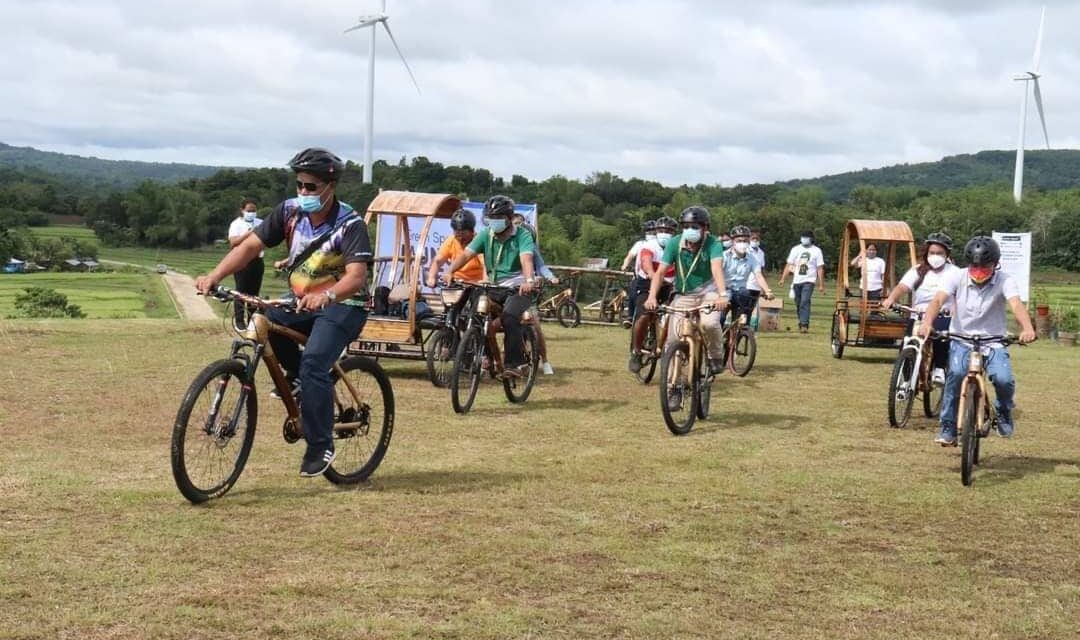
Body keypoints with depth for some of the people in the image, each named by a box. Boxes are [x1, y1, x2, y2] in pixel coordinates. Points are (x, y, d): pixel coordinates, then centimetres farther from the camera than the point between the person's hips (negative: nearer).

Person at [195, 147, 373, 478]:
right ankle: (295, 373, 5)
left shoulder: (350, 225, -20)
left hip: (343, 305, -6)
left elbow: (356, 276, -33)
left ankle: (320, 445, -12)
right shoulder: (290, 211, -6)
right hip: (303, 302, 6)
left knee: (313, 364, -26)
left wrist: (325, 296, -53)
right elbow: (251, 245, -10)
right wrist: (215, 275, -26)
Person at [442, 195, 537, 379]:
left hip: (518, 287, -5)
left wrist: (529, 281, -44)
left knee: (509, 317, -29)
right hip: (495, 287, 5)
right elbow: (466, 254, -7)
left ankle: (516, 364, -21)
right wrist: (449, 272, -25)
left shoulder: (522, 235, -8)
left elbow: (526, 259, -25)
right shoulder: (486, 235, 4)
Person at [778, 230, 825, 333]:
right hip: (796, 281, 4)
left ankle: (804, 325, -24)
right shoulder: (795, 249, 10)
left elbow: (820, 269, 2)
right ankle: (802, 323, 22)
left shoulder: (816, 251, 3)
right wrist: (783, 279, -2)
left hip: (809, 281, -4)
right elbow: (789, 265, 8)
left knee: (805, 302, -18)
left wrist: (821, 284, -1)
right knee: (798, 304, 8)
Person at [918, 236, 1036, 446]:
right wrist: (927, 323, -42)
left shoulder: (1005, 281, -10)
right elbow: (938, 299, -21)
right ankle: (948, 427, -12)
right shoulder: (958, 277, -7)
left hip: (993, 342, 0)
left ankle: (1004, 412, 13)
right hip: (961, 340, 0)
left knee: (1004, 379, -24)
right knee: (956, 373, -28)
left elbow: (1016, 304, -29)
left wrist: (1027, 328, -49)